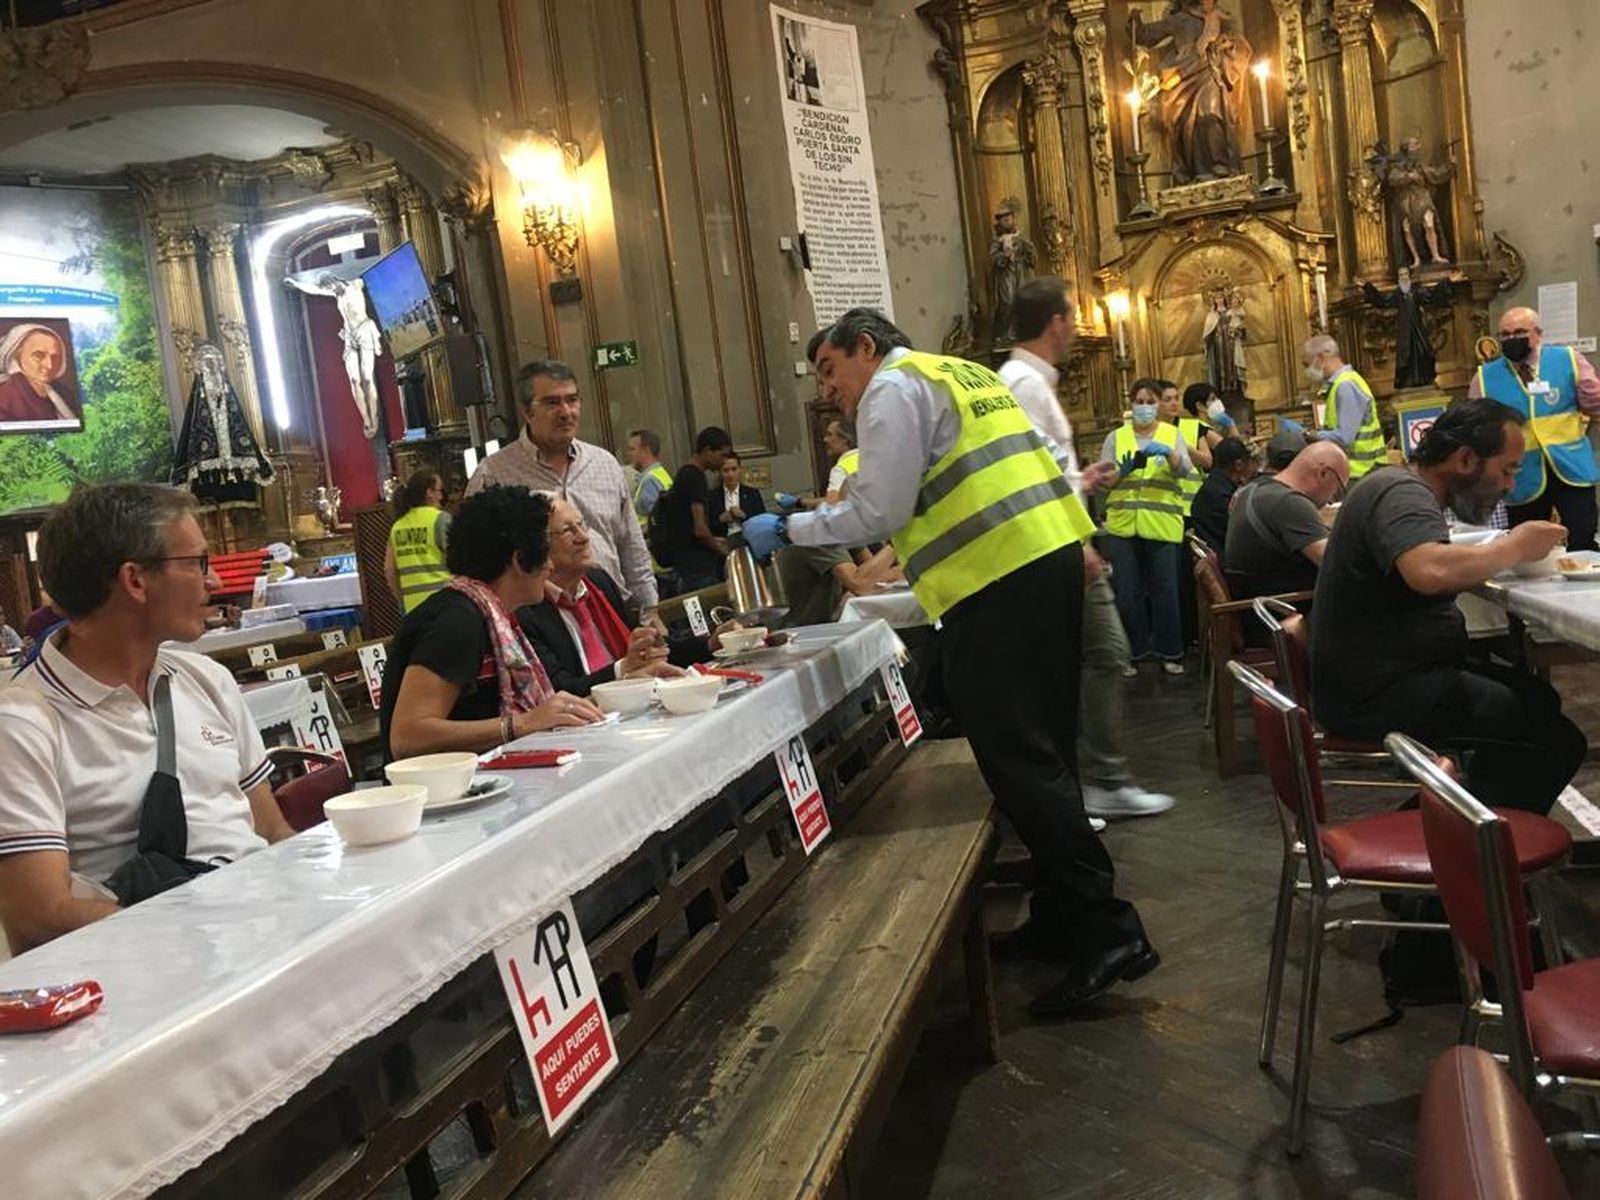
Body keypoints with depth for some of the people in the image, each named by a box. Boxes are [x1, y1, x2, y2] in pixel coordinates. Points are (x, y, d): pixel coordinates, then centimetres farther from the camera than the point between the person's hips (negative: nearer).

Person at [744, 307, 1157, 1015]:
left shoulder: (893, 387, -2)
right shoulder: (965, 372, 26)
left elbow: (878, 511, -10)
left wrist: (787, 529, 0)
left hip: (997, 581, -10)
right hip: (1053, 555, 10)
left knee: (1018, 759, -7)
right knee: (1044, 755, 14)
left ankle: (1107, 933, -5)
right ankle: (1061, 919, 23)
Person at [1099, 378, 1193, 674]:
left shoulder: (1172, 434, 9)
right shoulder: (1115, 437, 11)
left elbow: (1183, 469, -6)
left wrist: (1168, 452, -26)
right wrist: (1123, 471, -15)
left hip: (1163, 525, -1)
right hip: (1122, 524, 1)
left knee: (1165, 590, 1)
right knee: (1127, 592, 3)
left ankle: (1169, 652, 12)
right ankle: (1131, 652, 14)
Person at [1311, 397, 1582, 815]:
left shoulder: (1405, 489, 17)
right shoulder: (1401, 494, -17)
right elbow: (1431, 571, -35)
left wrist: (1503, 556, 4)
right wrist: (1514, 547, -20)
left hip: (1385, 674, 11)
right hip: (1375, 695, -11)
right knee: (1558, 740, -13)